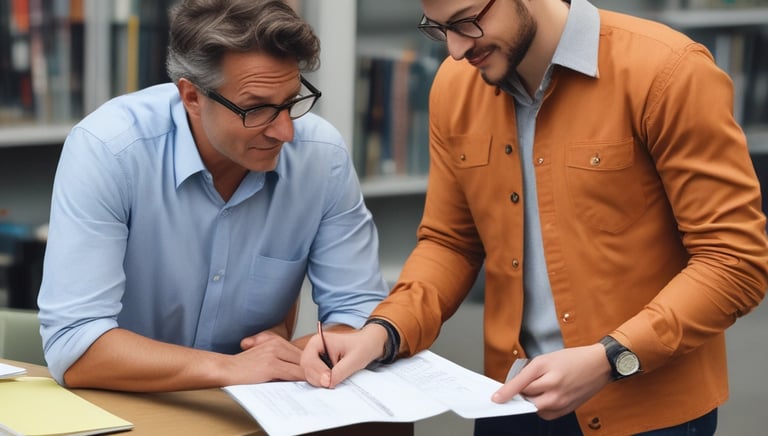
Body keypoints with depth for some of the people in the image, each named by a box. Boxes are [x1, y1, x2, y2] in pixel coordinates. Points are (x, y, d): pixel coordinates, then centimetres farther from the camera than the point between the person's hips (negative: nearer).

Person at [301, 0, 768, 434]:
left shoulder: (667, 71, -17)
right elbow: (450, 242, 9)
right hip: (512, 398, 5)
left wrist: (610, 360, -24)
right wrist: (383, 332, -8)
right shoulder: (454, 87, 1)